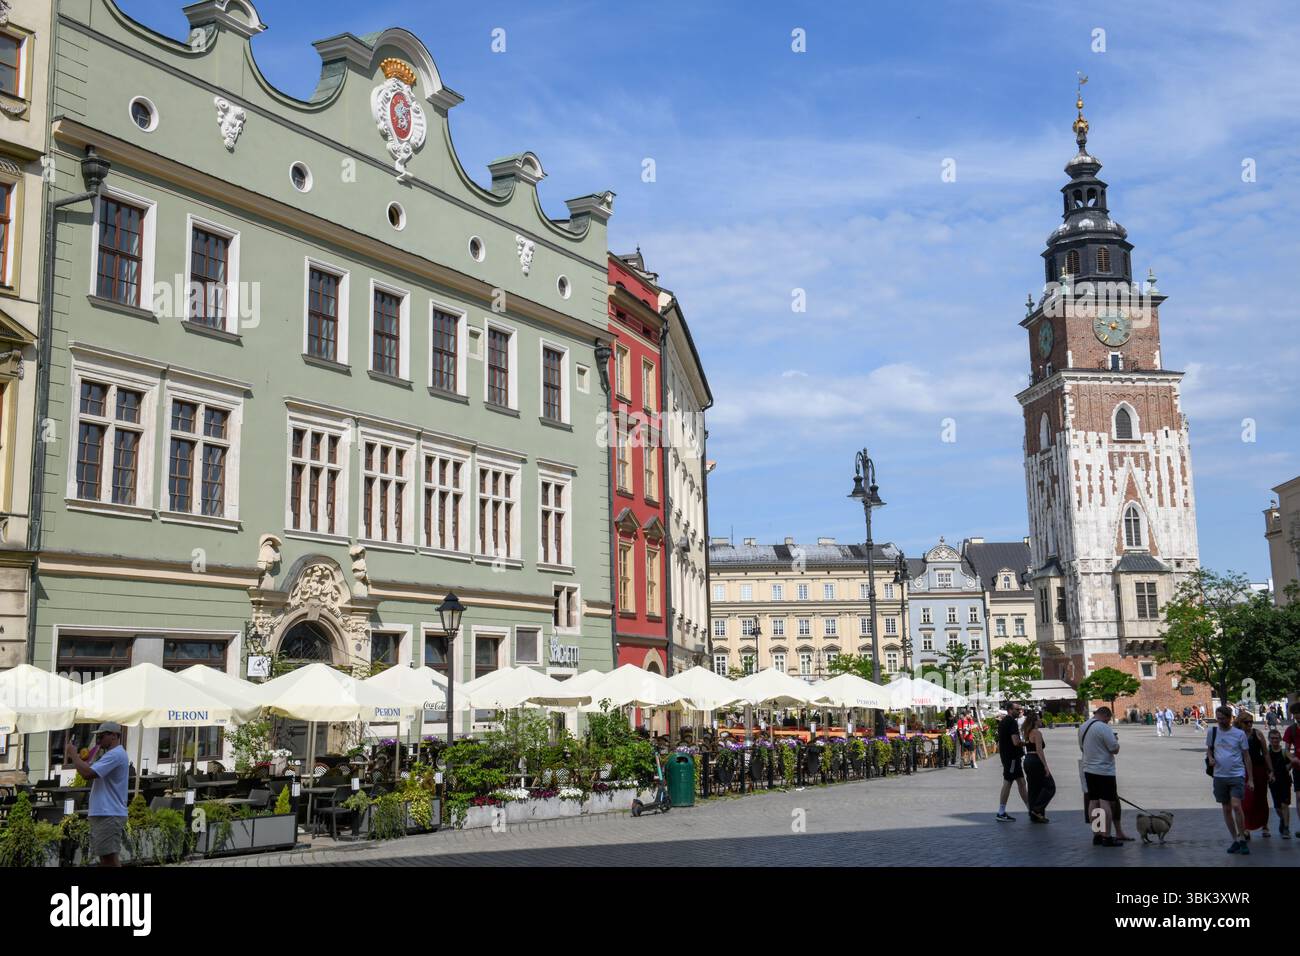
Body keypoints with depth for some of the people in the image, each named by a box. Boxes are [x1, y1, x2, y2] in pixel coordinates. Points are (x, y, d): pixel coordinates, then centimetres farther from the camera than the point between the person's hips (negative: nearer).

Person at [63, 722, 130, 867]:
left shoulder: (116, 754, -14)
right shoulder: (111, 755, 22)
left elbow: (88, 773, -22)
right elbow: (92, 776, 22)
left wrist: (73, 755, -11)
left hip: (109, 815, -11)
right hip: (102, 814, 11)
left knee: (110, 857, -13)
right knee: (104, 857, 11)